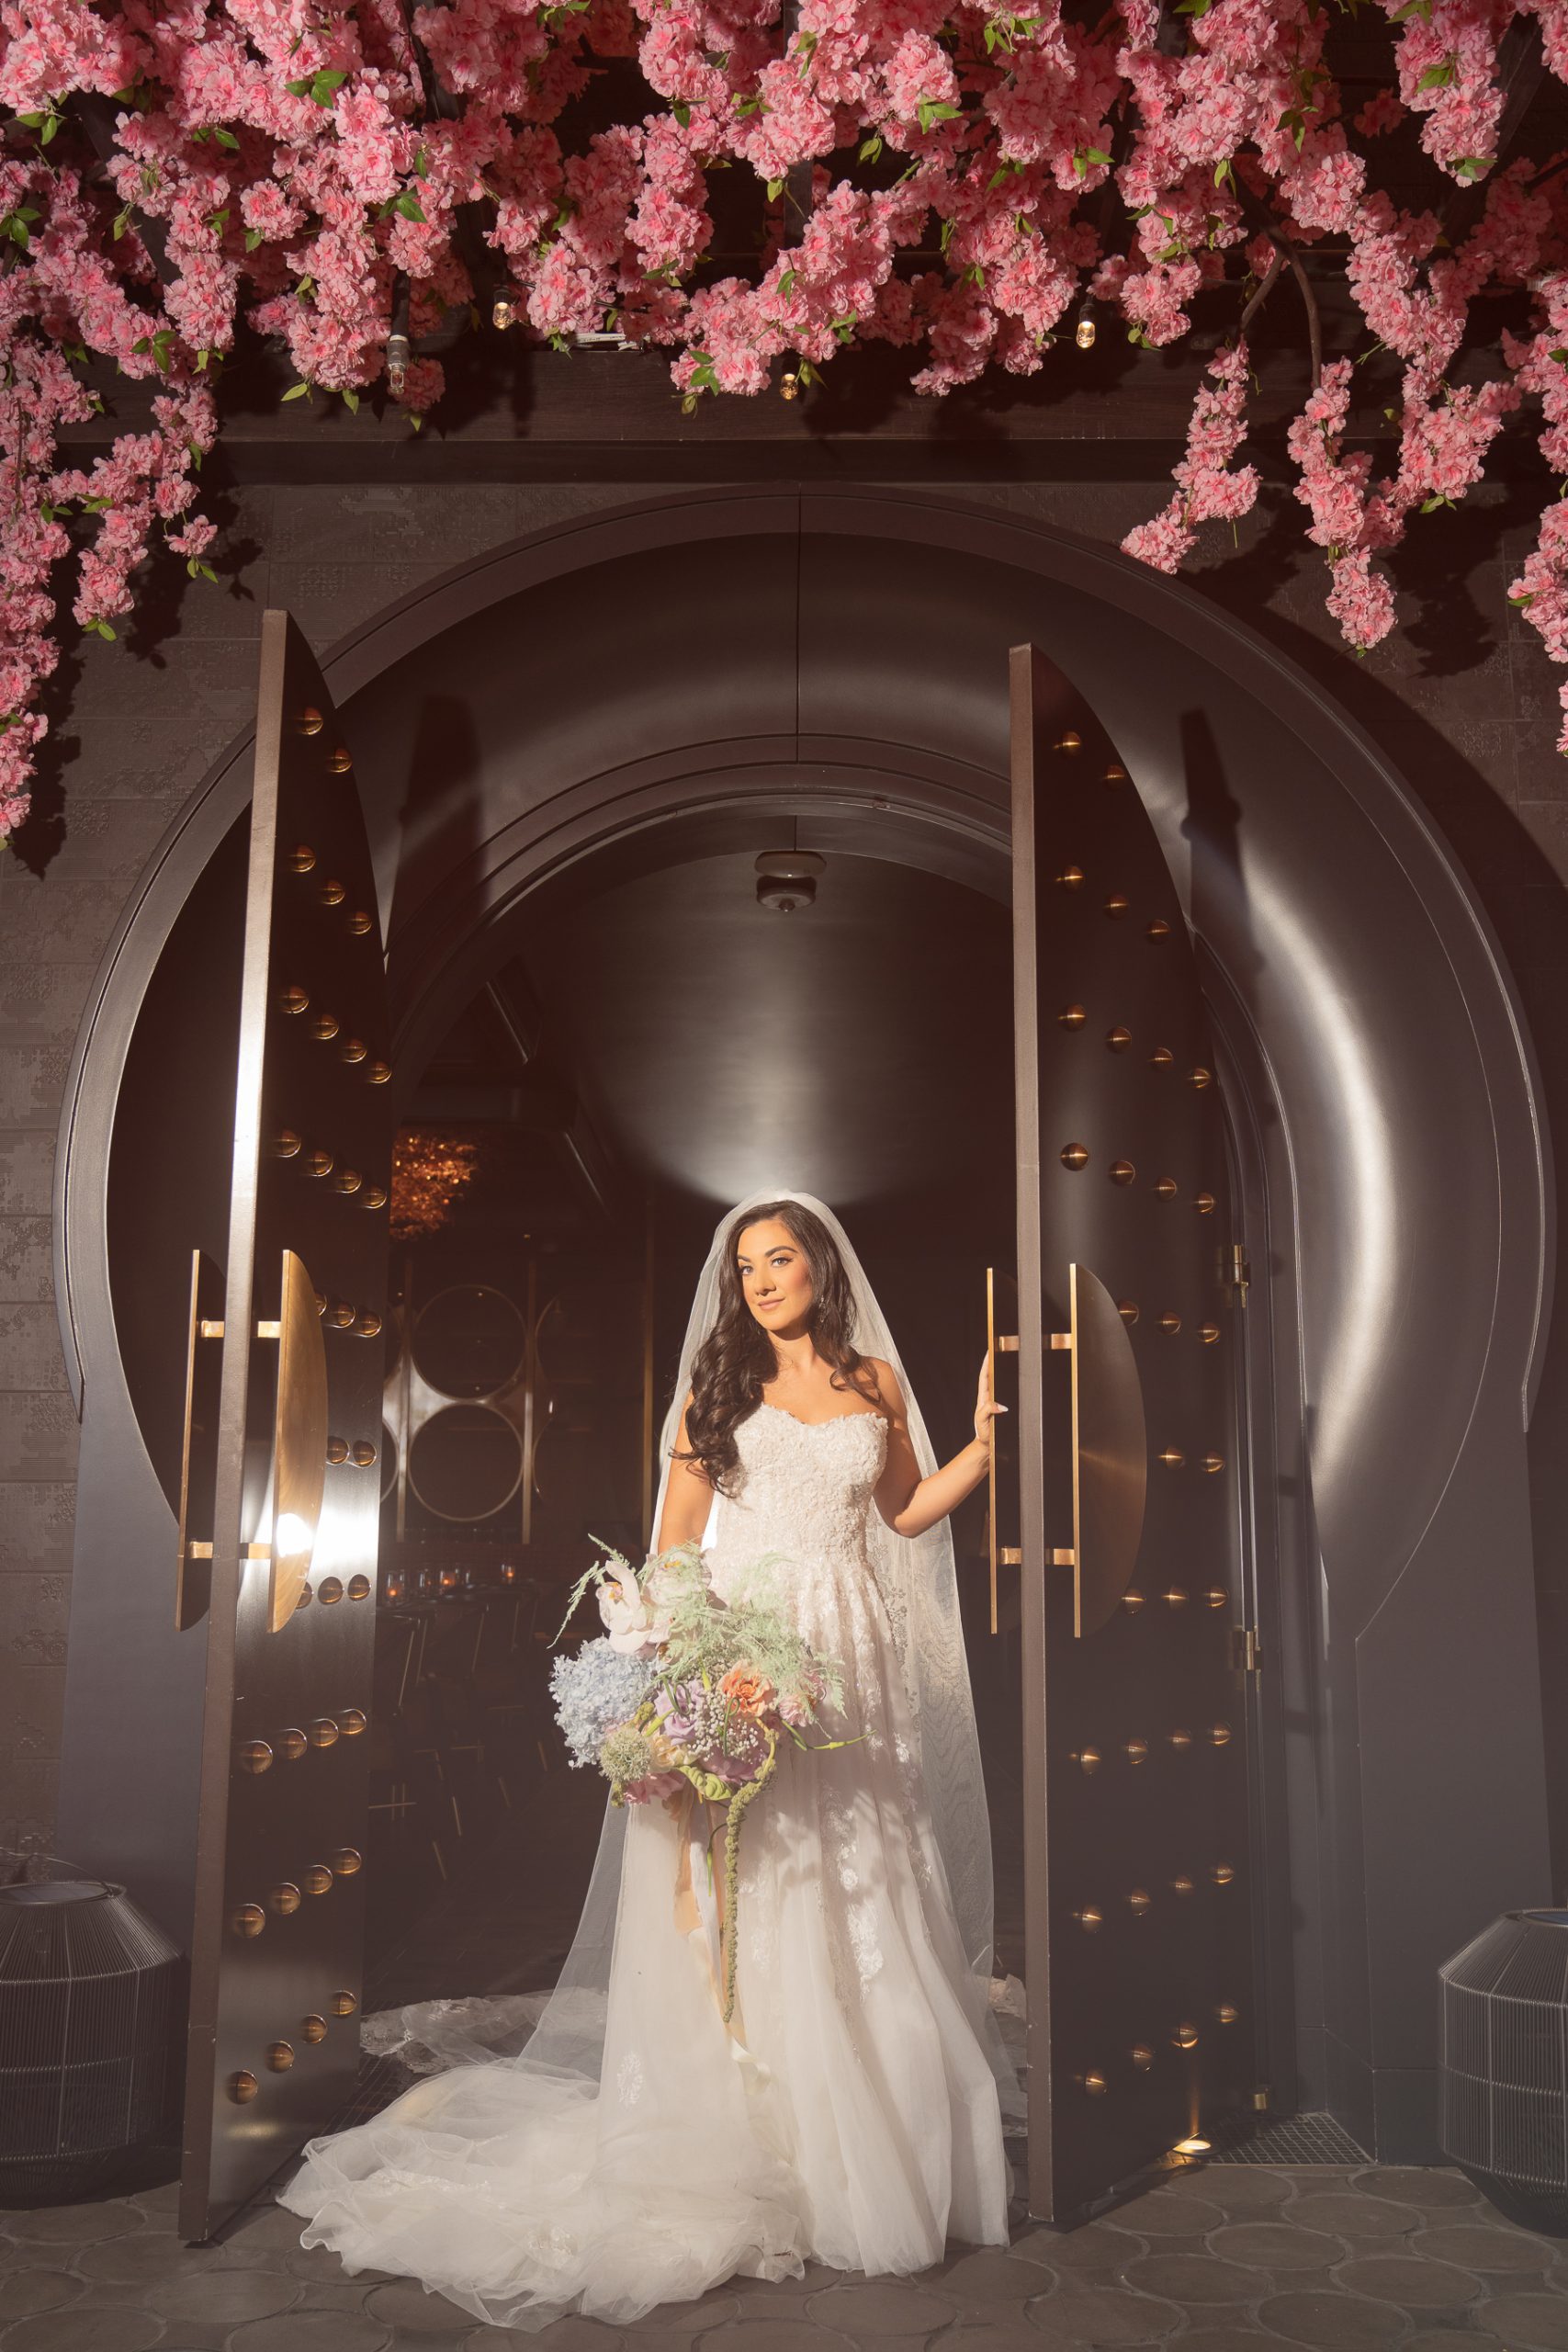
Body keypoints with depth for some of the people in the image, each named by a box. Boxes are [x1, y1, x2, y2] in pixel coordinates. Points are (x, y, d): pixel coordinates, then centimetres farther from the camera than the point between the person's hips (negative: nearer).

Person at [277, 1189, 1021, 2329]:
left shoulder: (875, 1383, 10)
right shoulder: (718, 1386, 6)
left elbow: (905, 1512, 18)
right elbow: (675, 1536, 4)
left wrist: (990, 1435, 8)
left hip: (846, 1654, 2)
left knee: (857, 1899, 4)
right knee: (736, 1886, -1)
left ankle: (860, 2138, 18)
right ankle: (735, 2128, 11)